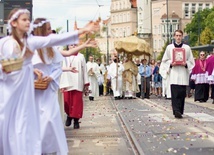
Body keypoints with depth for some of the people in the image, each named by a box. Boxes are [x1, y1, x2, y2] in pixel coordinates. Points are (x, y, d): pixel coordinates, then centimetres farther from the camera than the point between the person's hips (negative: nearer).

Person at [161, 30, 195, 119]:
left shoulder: (187, 48, 9)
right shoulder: (169, 47, 9)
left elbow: (191, 62, 11)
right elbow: (164, 61, 12)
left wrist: (185, 64, -9)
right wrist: (171, 64, -7)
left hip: (183, 74, 1)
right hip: (173, 74, -1)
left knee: (182, 94, 2)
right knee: (175, 94, -11)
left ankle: (180, 112, 12)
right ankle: (176, 111, -17)